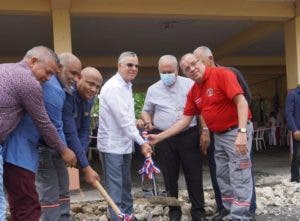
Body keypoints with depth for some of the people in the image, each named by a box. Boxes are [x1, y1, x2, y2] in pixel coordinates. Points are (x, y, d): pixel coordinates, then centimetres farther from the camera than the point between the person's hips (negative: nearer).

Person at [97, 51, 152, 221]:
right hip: (112, 145, -10)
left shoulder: (127, 85, 12)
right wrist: (142, 142, -21)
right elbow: (123, 120, -24)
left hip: (125, 144, 10)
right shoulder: (114, 87, -19)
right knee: (115, 188, -4)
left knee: (126, 185, 19)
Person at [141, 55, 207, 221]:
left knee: (194, 174, 3)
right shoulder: (153, 89, 10)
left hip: (189, 136, -1)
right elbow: (146, 111, 20)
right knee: (170, 176, 8)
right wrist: (148, 122, -2)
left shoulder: (189, 84, 3)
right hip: (164, 139, 2)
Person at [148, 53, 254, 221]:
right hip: (218, 136, 8)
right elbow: (185, 120, 9)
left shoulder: (222, 74, -13)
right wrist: (159, 137, 4)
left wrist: (242, 132, -29)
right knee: (223, 178, 13)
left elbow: (241, 101, -21)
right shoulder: (193, 92, 8)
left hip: (236, 131, -8)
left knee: (239, 178, -6)